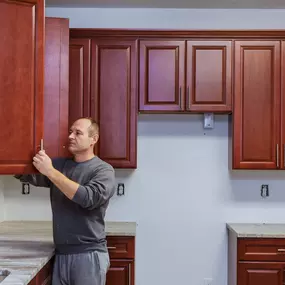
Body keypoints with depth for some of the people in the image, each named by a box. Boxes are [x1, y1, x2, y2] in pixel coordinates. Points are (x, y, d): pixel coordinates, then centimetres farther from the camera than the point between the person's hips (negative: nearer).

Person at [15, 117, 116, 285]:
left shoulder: (103, 170, -7)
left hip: (89, 254, -4)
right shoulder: (59, 164, 8)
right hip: (60, 254, 4)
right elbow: (26, 175, 1)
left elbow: (89, 198, -23)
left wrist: (51, 172, -23)